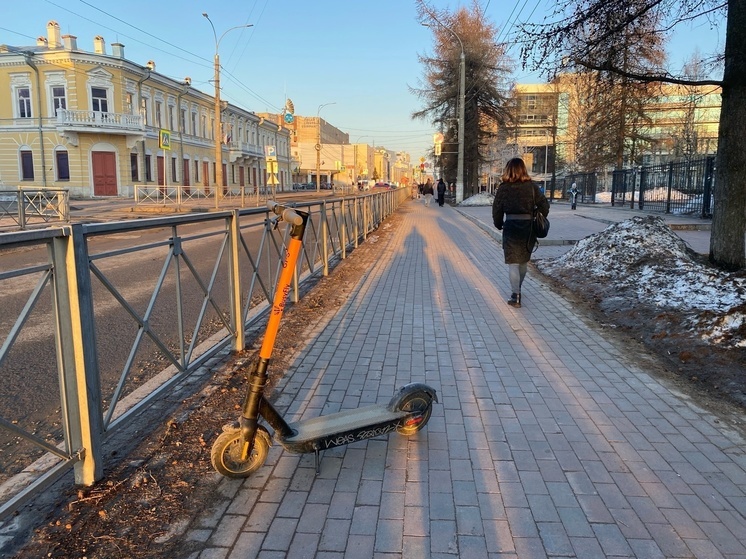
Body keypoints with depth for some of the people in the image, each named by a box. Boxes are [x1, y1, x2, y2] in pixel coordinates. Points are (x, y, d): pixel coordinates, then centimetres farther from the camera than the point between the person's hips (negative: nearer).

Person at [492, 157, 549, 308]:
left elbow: (497, 209, -1)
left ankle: (515, 296, -2)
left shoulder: (503, 188, -4)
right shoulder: (532, 186, -1)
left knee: (513, 262, 2)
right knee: (524, 260, 19)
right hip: (528, 226, 2)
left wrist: (499, 224, 14)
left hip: (511, 226, -2)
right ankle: (517, 288, 35)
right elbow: (544, 205, -1)